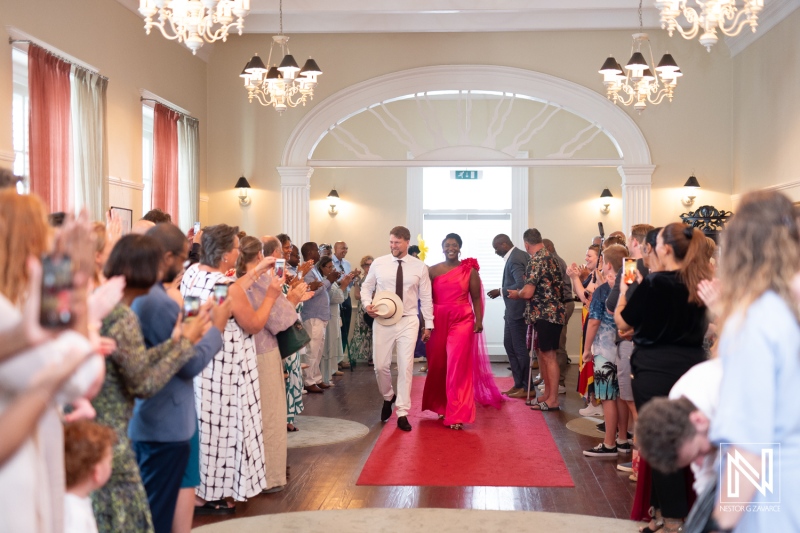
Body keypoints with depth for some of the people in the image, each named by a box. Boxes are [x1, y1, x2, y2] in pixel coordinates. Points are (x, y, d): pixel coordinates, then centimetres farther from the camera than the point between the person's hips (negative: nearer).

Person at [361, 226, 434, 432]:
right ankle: (388, 397, 33)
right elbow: (366, 287, 10)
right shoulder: (378, 263, 0)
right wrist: (367, 304, -11)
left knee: (406, 367, -2)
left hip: (408, 322, -1)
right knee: (380, 365, 2)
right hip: (382, 321, 1)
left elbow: (426, 298, 4)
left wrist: (428, 325, 4)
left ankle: (402, 414, 6)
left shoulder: (420, 267, 0)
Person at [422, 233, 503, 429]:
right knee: (438, 366, 11)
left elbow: (476, 298, 4)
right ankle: (441, 406, 30)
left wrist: (479, 320, -3)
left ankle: (456, 415, -5)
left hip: (462, 321, -2)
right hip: (438, 322, 2)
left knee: (458, 367, -7)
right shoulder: (433, 270, 4)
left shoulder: (469, 270, 1)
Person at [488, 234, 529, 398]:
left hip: (517, 311, -10)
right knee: (509, 345, 16)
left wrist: (500, 291, -17)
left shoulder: (514, 259, -20)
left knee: (520, 348, -1)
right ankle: (518, 384, 22)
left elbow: (521, 286, -28)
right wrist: (503, 290, 11)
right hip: (513, 311, 10)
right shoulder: (520, 255, 10)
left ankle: (527, 387, 9)